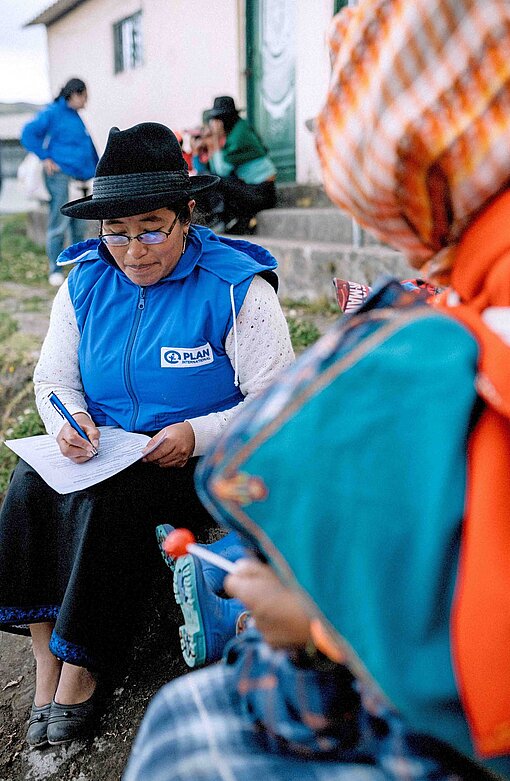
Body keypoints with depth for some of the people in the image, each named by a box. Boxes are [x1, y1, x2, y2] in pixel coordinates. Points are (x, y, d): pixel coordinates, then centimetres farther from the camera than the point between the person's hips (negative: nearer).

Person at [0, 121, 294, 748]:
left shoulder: (236, 287, -10)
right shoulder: (85, 281, 5)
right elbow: (52, 379, 12)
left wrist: (197, 434, -24)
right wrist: (69, 420, -11)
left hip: (204, 463, -5)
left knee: (108, 499, -30)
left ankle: (81, 669, -11)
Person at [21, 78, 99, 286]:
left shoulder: (76, 117, 18)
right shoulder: (53, 112, -3)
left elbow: (89, 147, 26)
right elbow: (28, 134, -8)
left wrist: (94, 171, 18)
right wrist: (45, 158, -11)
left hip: (79, 178, 7)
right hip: (60, 174, -7)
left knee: (80, 226, 9)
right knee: (59, 225, -6)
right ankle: (55, 270, 1)